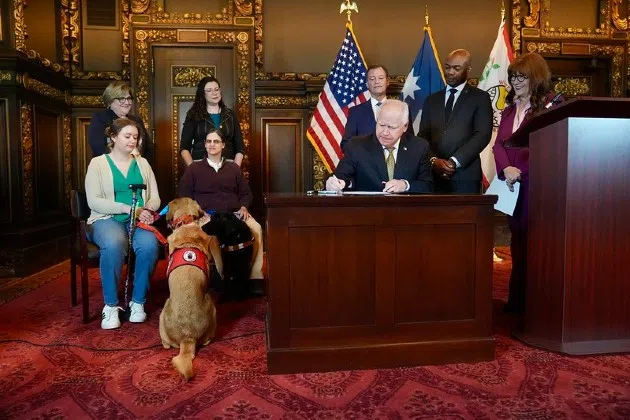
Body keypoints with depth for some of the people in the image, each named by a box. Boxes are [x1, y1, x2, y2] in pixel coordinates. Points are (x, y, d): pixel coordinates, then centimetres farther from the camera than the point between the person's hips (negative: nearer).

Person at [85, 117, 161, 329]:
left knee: (149, 245, -32)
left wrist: (146, 210, -13)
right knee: (114, 245, -37)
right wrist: (129, 208, -18)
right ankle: (111, 305, -21)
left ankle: (138, 302, -16)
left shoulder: (142, 163, 15)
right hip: (107, 218, -2)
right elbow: (94, 201, -8)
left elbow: (155, 197, 11)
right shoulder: (98, 163, 4)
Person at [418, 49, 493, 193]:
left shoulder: (480, 97, 6)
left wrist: (454, 162, -13)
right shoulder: (432, 99, 17)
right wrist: (433, 160, -8)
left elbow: (482, 135, -5)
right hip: (434, 175, 3)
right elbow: (423, 135, 10)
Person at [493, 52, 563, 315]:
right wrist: (506, 169, -12)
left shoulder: (551, 105, -3)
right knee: (518, 242, 11)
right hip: (513, 185, 6)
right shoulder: (509, 109, 18)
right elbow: (499, 144, 6)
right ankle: (517, 300, 20)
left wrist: (520, 170, -18)